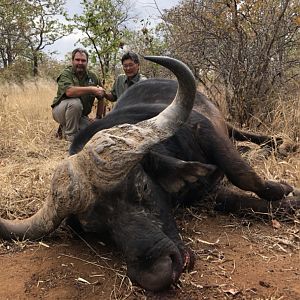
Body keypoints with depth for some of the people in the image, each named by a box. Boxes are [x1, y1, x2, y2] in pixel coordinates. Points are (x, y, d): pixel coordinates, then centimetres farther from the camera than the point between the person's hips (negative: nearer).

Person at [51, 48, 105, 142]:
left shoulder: (92, 76, 2)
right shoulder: (66, 73, -13)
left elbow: (101, 98, 10)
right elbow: (69, 91, -34)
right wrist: (92, 89, -32)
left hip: (80, 115, 5)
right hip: (60, 110, -5)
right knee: (75, 102, -35)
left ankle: (65, 128, 12)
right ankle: (70, 135, -16)